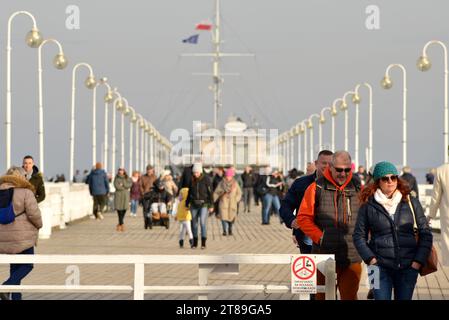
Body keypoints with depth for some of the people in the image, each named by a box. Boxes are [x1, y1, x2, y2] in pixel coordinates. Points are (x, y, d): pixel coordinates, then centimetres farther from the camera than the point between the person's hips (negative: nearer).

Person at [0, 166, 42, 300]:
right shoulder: (25, 192, -11)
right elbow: (34, 214, -14)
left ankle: (16, 297, 13)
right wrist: (38, 225, 5)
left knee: (15, 267, 16)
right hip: (22, 237, -6)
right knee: (27, 265, 6)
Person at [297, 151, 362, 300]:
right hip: (324, 255, -1)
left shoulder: (358, 190, 6)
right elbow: (303, 218, 1)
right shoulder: (316, 188, 1)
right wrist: (320, 237, -9)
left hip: (352, 259, 1)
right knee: (323, 296, 7)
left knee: (350, 296, 0)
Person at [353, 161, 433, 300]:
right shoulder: (368, 205, 1)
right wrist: (370, 259, -6)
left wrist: (419, 261, -2)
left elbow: (425, 233, 7)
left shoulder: (411, 203, 5)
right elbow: (359, 235, 6)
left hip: (408, 267, 2)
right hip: (381, 267, -2)